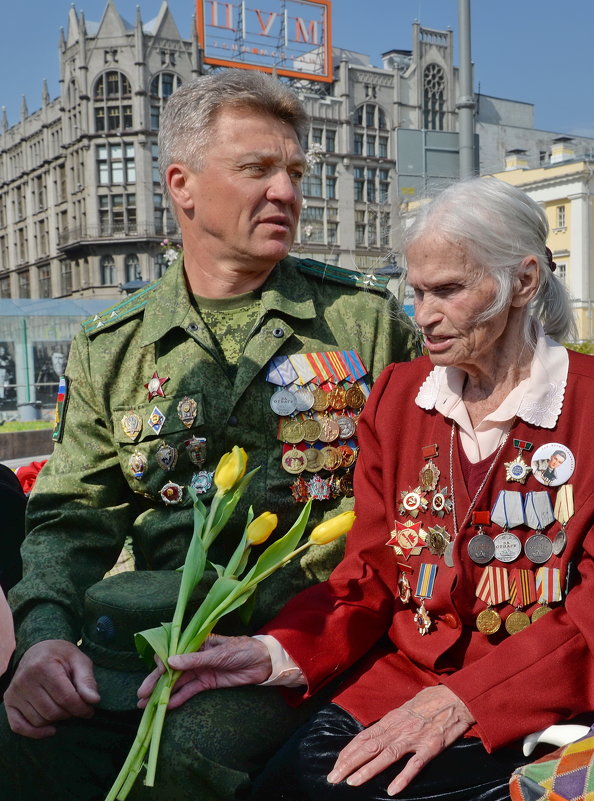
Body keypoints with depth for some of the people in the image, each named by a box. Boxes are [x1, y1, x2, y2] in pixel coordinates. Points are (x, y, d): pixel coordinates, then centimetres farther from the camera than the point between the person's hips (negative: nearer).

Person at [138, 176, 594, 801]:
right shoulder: (396, 396, 8)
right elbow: (368, 576, 6)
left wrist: (460, 702, -18)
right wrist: (274, 653, -11)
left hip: (544, 699, -3)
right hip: (398, 676, 4)